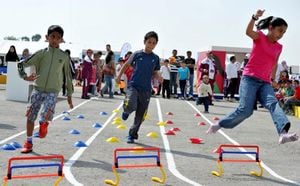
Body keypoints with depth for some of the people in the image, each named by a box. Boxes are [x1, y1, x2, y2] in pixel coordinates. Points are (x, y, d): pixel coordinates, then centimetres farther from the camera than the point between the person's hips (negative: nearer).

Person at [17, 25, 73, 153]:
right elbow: (22, 64, 4)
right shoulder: (42, 53, 4)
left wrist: (69, 95, 11)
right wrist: (25, 76, -14)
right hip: (38, 89, 1)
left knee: (46, 115, -24)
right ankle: (28, 142, 19)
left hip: (53, 91, -1)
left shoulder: (64, 56, 5)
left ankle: (44, 124, 11)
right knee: (30, 116, 4)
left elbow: (68, 76, 11)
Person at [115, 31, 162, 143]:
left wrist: (158, 76, -10)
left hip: (146, 89, 2)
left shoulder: (156, 58, 5)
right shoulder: (137, 54, -1)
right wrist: (119, 76, 4)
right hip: (133, 85, -2)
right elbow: (126, 65, 11)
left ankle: (132, 134, 25)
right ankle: (126, 111, 10)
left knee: (140, 115, 6)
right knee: (131, 106, -28)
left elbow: (155, 73, 12)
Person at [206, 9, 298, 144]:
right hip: (250, 79, -5)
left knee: (273, 103, -22)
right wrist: (255, 17, -42)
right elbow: (248, 32, -25)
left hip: (265, 83, 5)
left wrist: (272, 79, 29)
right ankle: (219, 125, 8)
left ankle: (283, 133, -45)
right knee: (245, 110, -14)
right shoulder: (260, 37, -2)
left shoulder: (279, 47, 14)